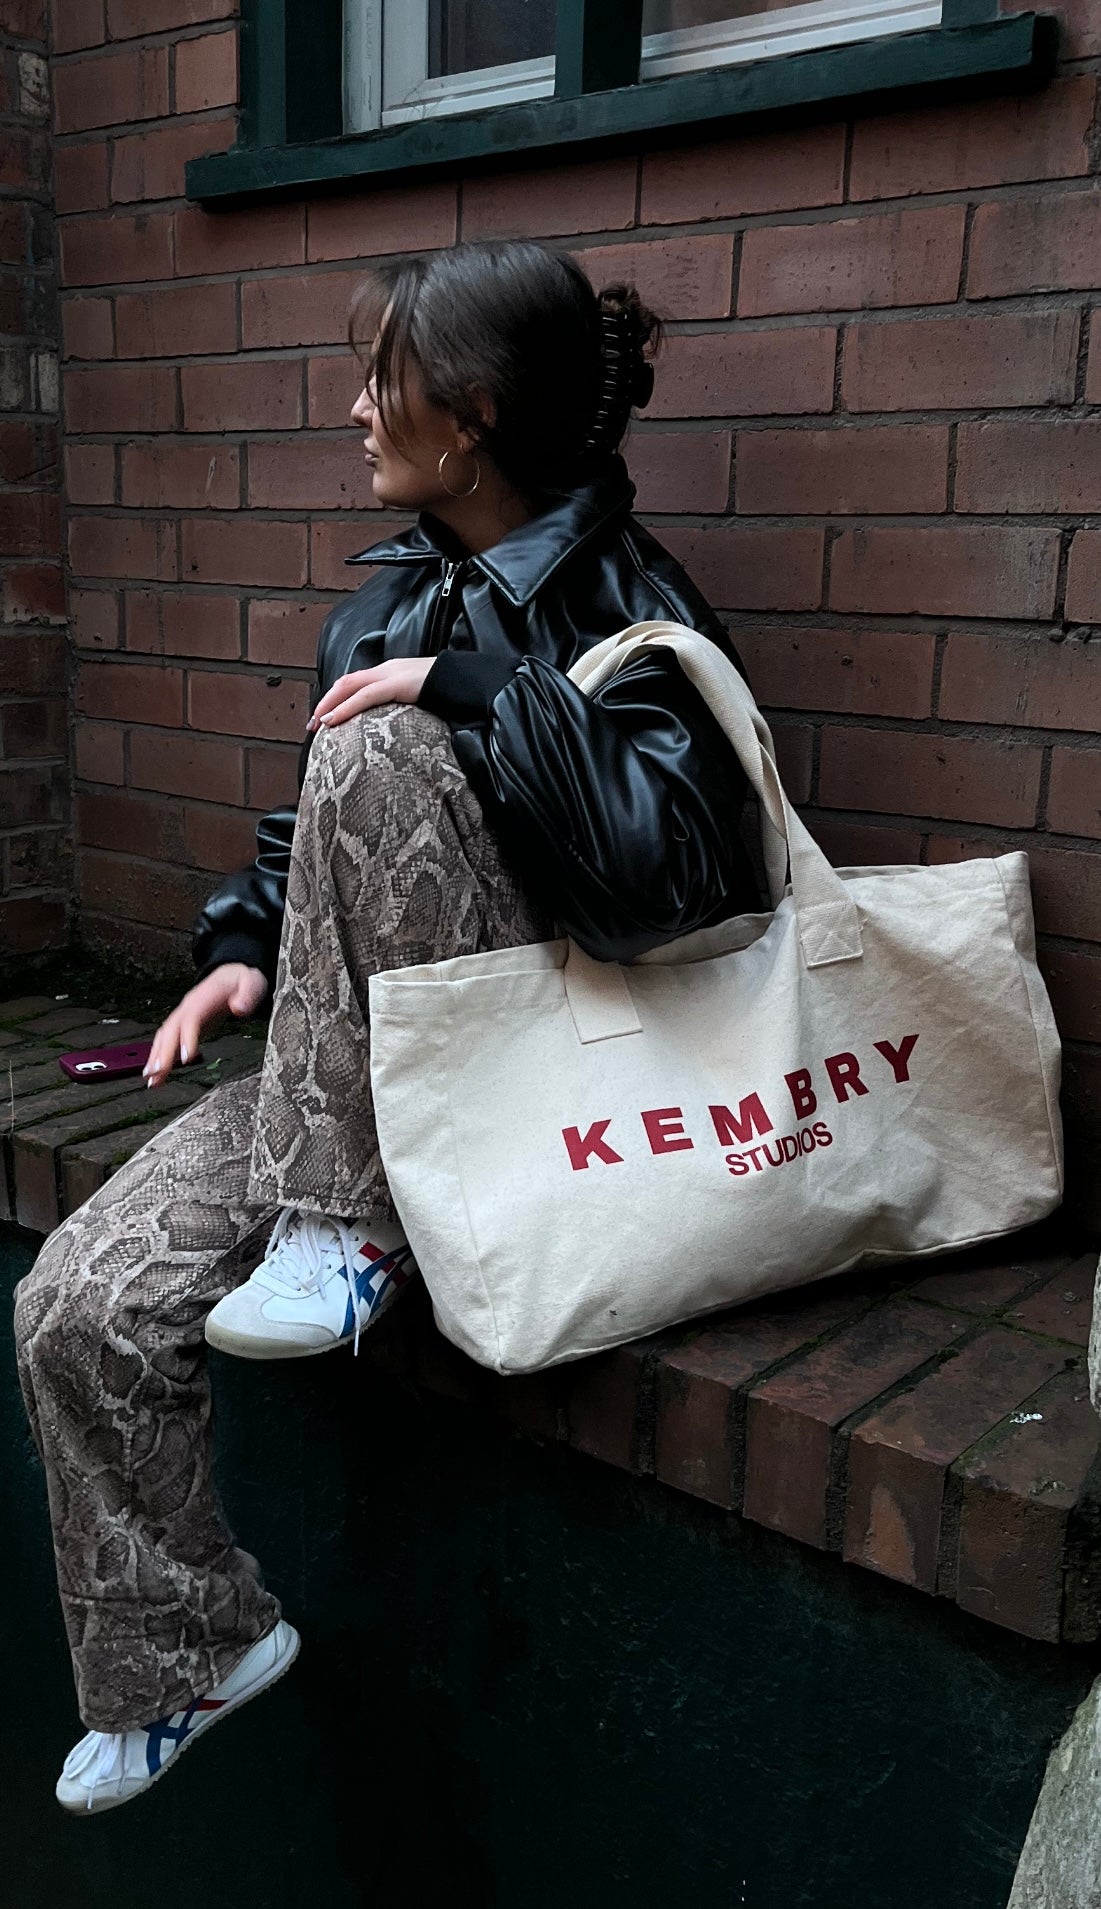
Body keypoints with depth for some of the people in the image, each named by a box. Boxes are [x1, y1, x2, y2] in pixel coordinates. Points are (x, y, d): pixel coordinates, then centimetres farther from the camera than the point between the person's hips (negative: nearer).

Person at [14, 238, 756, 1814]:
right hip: (348, 1064, 7)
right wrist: (246, 947, 2)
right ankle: (183, 1655, 17)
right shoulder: (400, 588, 12)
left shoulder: (624, 605, -11)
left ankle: (347, 1226, -20)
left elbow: (660, 875, -28)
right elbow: (307, 830, 20)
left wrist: (472, 688, -27)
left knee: (380, 750, -28)